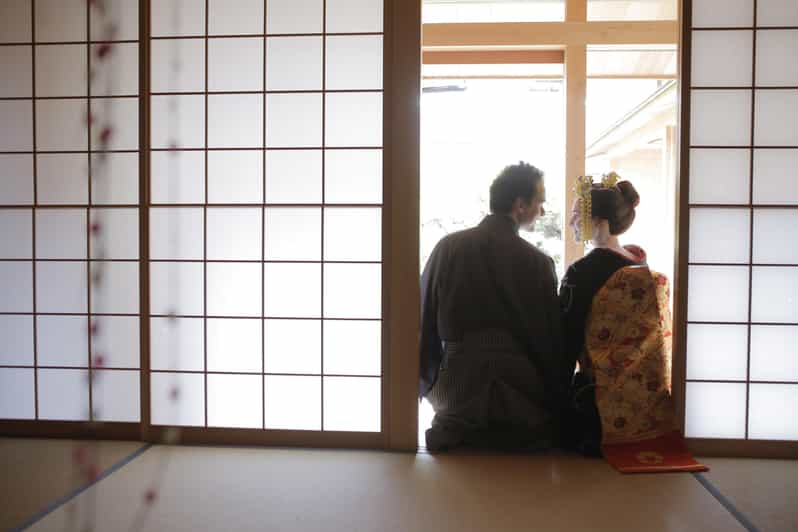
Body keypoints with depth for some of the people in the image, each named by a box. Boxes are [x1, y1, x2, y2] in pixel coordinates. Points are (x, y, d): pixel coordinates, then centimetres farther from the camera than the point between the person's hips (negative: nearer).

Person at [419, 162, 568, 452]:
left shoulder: (447, 247, -3)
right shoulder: (537, 262, -9)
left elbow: (425, 318, 3)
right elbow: (551, 337, -3)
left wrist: (425, 382, 16)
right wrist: (557, 402, 11)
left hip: (457, 386, 2)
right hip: (520, 394, -2)